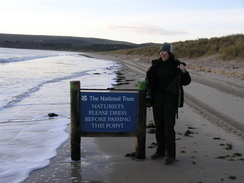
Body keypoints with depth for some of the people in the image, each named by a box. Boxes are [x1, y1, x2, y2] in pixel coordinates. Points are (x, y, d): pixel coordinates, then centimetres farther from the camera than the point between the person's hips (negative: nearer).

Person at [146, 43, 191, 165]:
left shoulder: (177, 65, -4)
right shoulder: (157, 65, 9)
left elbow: (186, 82, -3)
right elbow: (152, 81, 15)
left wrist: (184, 71, -20)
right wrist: (149, 73, -4)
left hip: (171, 98, -5)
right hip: (157, 97, 5)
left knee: (168, 126, -9)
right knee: (159, 125, 9)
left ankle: (171, 155, -1)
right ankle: (161, 150, 23)